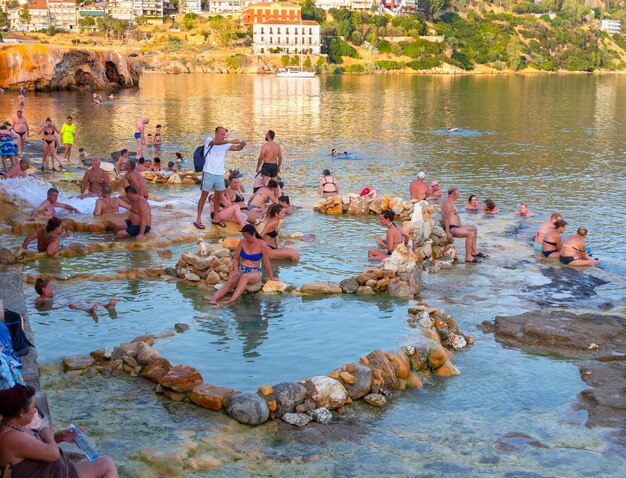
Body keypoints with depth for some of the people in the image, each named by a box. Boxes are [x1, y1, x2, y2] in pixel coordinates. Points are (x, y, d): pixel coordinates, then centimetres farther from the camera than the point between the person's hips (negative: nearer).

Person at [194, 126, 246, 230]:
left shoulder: (225, 145, 9)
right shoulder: (209, 140, -5)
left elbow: (237, 148, -2)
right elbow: (216, 142, -27)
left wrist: (242, 144, -25)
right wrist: (231, 141, -38)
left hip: (219, 174, 5)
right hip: (208, 173, -5)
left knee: (219, 196, 11)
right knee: (204, 196, -1)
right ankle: (198, 220, 4)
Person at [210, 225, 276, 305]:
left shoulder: (262, 244, -6)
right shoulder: (242, 242, 4)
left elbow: (266, 262, 0)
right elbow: (236, 258, 10)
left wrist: (271, 277, 5)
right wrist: (236, 270, -8)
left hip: (254, 272, -3)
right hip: (241, 270, 3)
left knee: (245, 276, -41)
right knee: (229, 283, -30)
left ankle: (232, 300, -57)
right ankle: (213, 299, -50)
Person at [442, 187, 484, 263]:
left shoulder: (450, 202, 17)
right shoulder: (449, 203, -18)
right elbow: (447, 218, -26)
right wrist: (448, 233, -31)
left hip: (455, 226, 12)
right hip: (451, 228, -12)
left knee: (474, 228, 21)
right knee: (471, 234, -28)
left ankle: (474, 251, 24)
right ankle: (468, 257, -23)